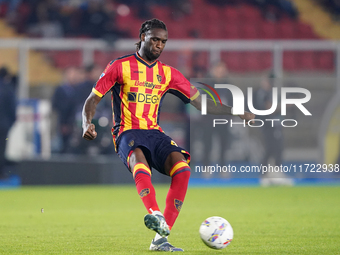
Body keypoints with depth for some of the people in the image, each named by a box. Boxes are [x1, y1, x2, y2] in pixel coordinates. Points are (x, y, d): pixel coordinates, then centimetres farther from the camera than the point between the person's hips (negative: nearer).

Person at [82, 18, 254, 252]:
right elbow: (93, 99, 6)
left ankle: (161, 238, -27)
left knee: (182, 167, -26)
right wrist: (87, 123, -14)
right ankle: (156, 215, -62)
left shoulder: (167, 73, 16)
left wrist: (236, 112, 6)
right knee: (138, 158, -40)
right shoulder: (120, 66, 5)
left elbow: (200, 101, 16)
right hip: (127, 134, -4)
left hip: (154, 133, 4)